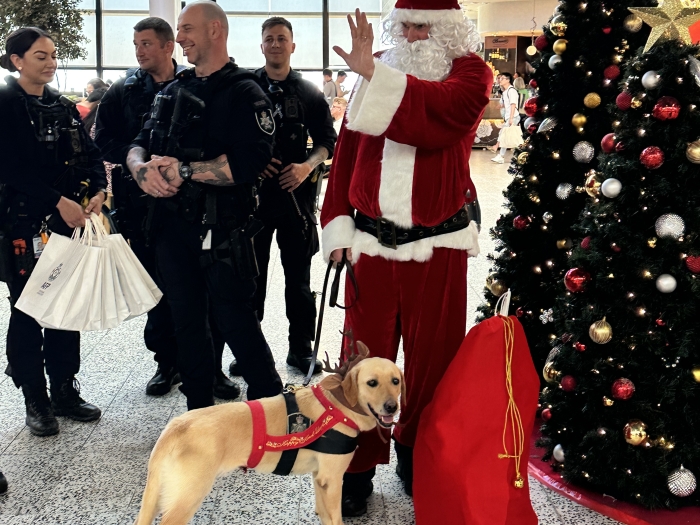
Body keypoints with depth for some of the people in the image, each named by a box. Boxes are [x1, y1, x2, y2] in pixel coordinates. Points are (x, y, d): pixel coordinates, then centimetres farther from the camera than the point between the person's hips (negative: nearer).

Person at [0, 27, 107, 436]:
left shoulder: (64, 107, 11)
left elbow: (90, 154, 7)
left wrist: (98, 192, -12)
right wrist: (58, 200, -21)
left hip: (69, 222, 6)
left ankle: (65, 393, 23)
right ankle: (36, 403, 15)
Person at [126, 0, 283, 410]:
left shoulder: (244, 92, -7)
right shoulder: (173, 91, 16)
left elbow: (251, 161, -22)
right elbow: (138, 146, 14)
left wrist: (184, 170, -19)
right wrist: (144, 169, -10)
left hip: (222, 230, -7)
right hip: (172, 224, 7)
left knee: (237, 322, -3)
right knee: (188, 322, 15)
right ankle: (200, 412, 29)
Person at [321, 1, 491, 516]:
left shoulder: (469, 73, 1)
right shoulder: (379, 76, 11)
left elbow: (442, 110, -24)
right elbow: (347, 155, 9)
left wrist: (373, 74, -29)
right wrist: (339, 227, 2)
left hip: (438, 246, -2)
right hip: (372, 242, 2)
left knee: (432, 357, 9)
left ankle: (417, 454, 29)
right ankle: (359, 465, 17)